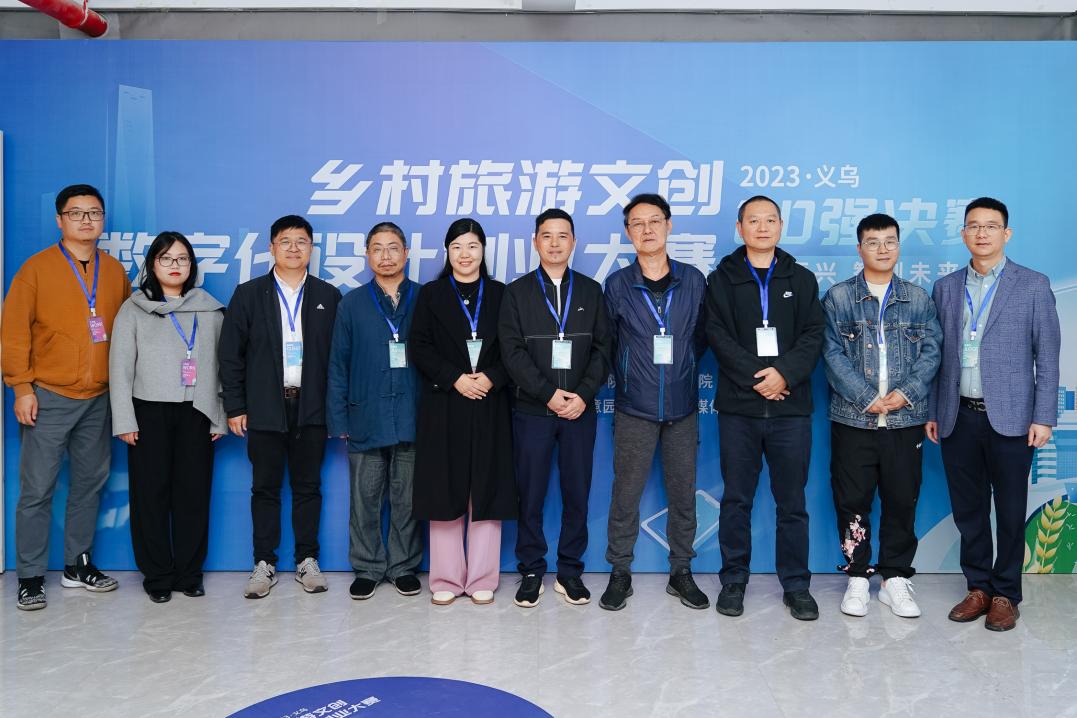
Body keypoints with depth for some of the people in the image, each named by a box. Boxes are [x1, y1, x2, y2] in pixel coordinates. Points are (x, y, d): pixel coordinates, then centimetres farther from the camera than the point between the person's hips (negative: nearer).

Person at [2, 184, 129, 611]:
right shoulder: (37, 267, -2)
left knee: (90, 483, 11)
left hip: (99, 399, 4)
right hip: (49, 398, -4)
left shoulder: (114, 271, 9)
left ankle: (78, 565, 24)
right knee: (37, 489, 0)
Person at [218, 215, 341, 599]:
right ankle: (264, 564, 16)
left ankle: (307, 561, 18)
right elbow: (231, 353, 3)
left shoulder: (328, 296, 6)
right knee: (265, 487, 6)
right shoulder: (249, 294, 4)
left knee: (308, 486, 7)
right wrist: (234, 406, -2)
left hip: (312, 408, 0)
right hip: (265, 409, 0)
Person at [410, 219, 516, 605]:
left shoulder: (501, 294, 10)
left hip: (490, 407, 1)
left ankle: (482, 578, 11)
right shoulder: (431, 294, 8)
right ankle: (446, 579, 11)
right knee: (445, 491, 1)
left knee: (487, 491, 2)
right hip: (443, 407, 0)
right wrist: (455, 379, -12)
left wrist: (492, 378, -13)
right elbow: (419, 347, 0)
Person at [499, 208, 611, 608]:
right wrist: (549, 394, -13)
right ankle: (531, 572, 16)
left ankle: (570, 572, 18)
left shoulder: (591, 291, 10)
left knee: (577, 494, 5)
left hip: (580, 410, 1)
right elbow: (512, 351, -4)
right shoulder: (518, 292, 5)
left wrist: (583, 395, -10)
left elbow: (602, 349, 4)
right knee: (530, 496, 3)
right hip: (532, 410, -1)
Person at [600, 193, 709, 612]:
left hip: (682, 406, 2)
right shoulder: (617, 284, 0)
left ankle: (681, 572, 23)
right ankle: (620, 574, 16)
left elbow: (700, 337, 11)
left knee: (683, 492, 8)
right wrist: (630, 377, 5)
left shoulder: (692, 280, 3)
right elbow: (610, 342, 7)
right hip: (634, 407, -1)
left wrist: (683, 367, 4)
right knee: (625, 494, 3)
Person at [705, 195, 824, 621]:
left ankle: (796, 585, 17)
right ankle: (733, 580, 18)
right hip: (738, 406, -1)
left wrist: (785, 373, -14)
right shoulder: (721, 280, 7)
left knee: (792, 502, 6)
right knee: (736, 500, 6)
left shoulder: (801, 279, 12)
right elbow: (719, 336, -4)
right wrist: (757, 376, -14)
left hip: (791, 406, 1)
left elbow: (813, 336, 2)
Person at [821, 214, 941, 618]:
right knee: (852, 501, 3)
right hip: (853, 418, -1)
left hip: (906, 419, 2)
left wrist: (907, 393, -12)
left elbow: (931, 350, 4)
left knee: (902, 500, 6)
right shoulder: (838, 297, 4)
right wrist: (867, 399, -12)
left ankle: (895, 578, 19)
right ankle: (857, 577, 16)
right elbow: (833, 354, -4)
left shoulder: (917, 298, 11)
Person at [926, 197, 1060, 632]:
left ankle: (1005, 594, 19)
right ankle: (978, 588, 23)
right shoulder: (946, 288, 9)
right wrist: (932, 411, 7)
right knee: (968, 510, 9)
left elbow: (1047, 356, -2)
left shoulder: (1033, 286, 1)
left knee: (1010, 511, 6)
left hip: (1010, 417, -3)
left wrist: (1043, 416, -7)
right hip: (959, 416, 3)